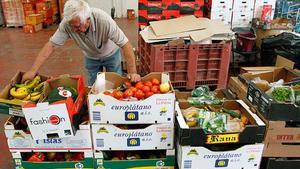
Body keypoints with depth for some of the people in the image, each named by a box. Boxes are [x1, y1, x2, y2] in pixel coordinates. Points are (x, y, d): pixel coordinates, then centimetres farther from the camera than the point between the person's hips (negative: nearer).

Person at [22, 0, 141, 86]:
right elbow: (51, 45, -24)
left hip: (111, 55, -2)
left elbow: (125, 44, -37)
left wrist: (132, 72, -39)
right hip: (91, 57, 2)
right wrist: (33, 71, -26)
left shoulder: (103, 20, -39)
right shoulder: (67, 23, -30)